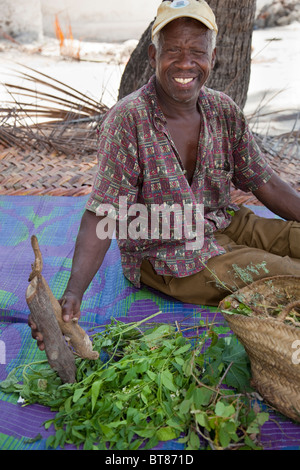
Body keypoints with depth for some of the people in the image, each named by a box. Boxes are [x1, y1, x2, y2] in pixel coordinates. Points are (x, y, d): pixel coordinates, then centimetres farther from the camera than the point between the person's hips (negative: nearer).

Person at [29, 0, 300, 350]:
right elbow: (103, 216, -22)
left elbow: (264, 182, 6)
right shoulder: (126, 121, -19)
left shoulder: (224, 111, -1)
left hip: (224, 223, 7)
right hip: (166, 256, -6)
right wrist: (72, 294, -33)